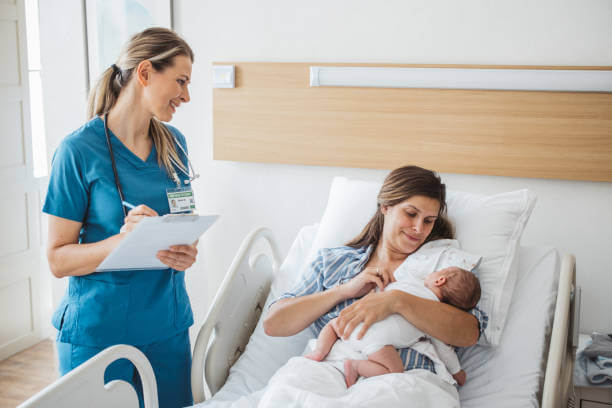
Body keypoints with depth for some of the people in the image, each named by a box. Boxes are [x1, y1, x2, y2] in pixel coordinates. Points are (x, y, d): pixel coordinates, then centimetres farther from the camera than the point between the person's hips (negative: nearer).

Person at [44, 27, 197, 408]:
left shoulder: (173, 143, 4)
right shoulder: (79, 150, -13)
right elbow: (58, 259, -11)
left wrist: (186, 252, -8)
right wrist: (122, 240, -28)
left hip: (168, 325, 5)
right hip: (99, 332, -5)